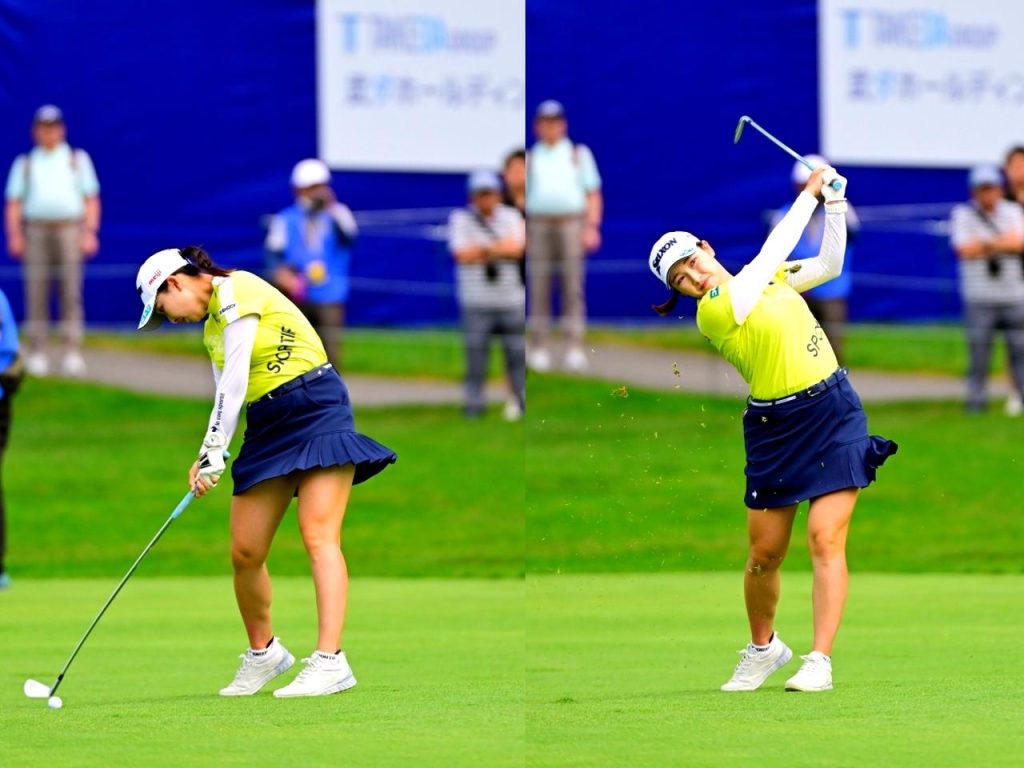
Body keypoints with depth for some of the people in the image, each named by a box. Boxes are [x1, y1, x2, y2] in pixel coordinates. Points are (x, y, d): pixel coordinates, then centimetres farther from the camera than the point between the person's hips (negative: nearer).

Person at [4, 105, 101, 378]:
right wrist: (14, 237, -4)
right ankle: (36, 356, -1)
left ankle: (73, 355, -7)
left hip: (70, 230, -1)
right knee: (36, 295, -3)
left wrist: (90, 233, -5)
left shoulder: (78, 160, 13)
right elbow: (13, 204, 9)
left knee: (71, 294, -6)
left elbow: (91, 200, 7)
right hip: (35, 231, 1)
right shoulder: (25, 164, 15)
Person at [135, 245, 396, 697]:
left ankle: (330, 661, -28)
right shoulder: (212, 324, 17)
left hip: (315, 409, -9)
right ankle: (263, 652, 21)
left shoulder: (237, 293, -11)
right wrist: (208, 459, 1)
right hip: (267, 427, 9)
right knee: (245, 553, 2)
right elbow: (226, 397, 15)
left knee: (318, 535, -19)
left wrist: (214, 452, -15)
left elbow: (233, 383, -16)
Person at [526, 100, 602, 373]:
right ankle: (539, 350, -1)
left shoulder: (579, 154, 13)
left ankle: (575, 349, -6)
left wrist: (591, 227, -4)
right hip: (538, 225, 1)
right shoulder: (529, 158, 15)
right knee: (538, 290, -3)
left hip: (571, 224, -1)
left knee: (573, 288, -5)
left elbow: (593, 194, 9)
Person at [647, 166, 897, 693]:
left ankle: (819, 661, -11)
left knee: (826, 537, -10)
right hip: (776, 427, -2)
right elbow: (773, 251, -10)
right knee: (764, 554, 1)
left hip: (834, 409, 2)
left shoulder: (768, 278, 9)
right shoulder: (712, 313, -10)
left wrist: (834, 203, 3)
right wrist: (809, 194, -2)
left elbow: (829, 264, 15)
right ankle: (763, 648, 28)